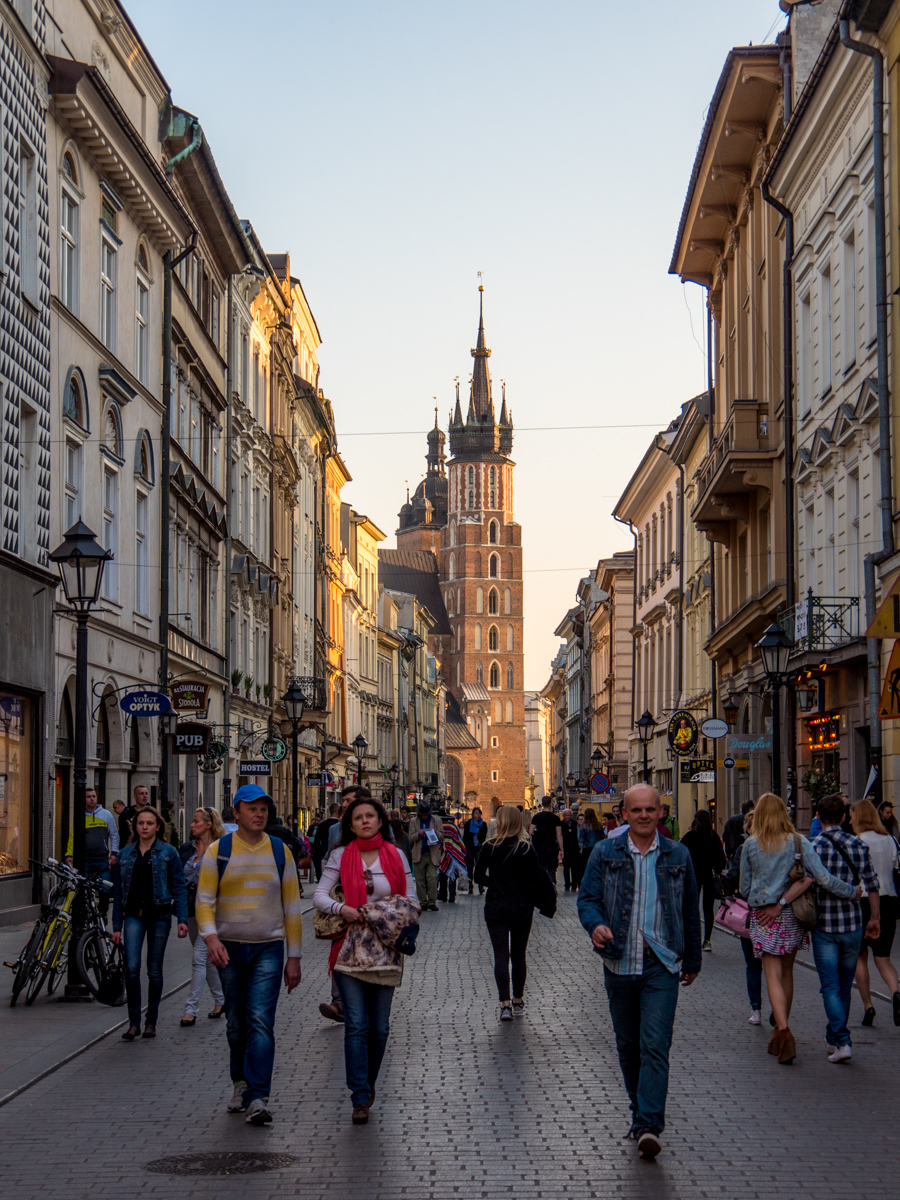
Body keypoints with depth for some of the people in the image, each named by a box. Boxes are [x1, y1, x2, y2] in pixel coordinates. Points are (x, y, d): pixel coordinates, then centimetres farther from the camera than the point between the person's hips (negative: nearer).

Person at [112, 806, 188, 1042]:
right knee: (132, 967, -12)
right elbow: (118, 891, 11)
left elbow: (179, 887, 0)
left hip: (159, 915, -1)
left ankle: (151, 1022, 17)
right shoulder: (126, 854, 9)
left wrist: (182, 919, -9)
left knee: (154, 970, 5)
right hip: (133, 915, 1)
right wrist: (116, 926, 8)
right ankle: (134, 1022, -3)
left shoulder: (168, 852, 2)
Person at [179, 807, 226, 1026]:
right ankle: (220, 1000, 28)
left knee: (199, 957, -11)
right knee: (207, 958, 14)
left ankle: (191, 1009, -9)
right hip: (191, 909, 6)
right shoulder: (186, 849, 9)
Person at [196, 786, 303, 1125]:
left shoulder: (279, 852, 6)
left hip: (269, 948, -1)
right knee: (236, 1024, 11)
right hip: (229, 948, 1)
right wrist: (210, 937, -20)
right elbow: (204, 900, -2)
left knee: (261, 1021, -13)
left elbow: (292, 907, 9)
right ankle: (241, 1082, 31)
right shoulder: (217, 852, 2)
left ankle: (258, 1099, -16)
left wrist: (294, 957, 6)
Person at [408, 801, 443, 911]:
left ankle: (432, 902, -4)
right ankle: (423, 903, 8)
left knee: (432, 879, -10)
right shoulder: (413, 821, 9)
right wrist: (418, 834, -14)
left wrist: (436, 833, -13)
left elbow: (441, 836, 9)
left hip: (432, 855, -1)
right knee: (420, 880, 1)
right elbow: (411, 838, 6)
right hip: (419, 855, 1)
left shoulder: (436, 820, 8)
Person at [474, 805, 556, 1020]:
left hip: (496, 909, -1)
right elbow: (539, 877, -7)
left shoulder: (490, 847, -8)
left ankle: (505, 1004, -11)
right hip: (522, 909, 1)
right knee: (519, 955, 15)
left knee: (501, 956, 0)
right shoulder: (527, 849, -9)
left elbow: (479, 875, 0)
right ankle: (518, 1001, 23)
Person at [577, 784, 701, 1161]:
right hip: (620, 963, 1)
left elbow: (690, 912, 14)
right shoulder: (605, 854, 4)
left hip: (662, 964, -1)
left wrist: (692, 960, 18)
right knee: (627, 1045, 11)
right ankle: (642, 1112, 28)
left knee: (655, 1045, -12)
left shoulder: (678, 856, 6)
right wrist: (596, 924, -22)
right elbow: (587, 898, 0)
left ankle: (648, 1126, -17)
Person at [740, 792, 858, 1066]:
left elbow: (744, 888, 5)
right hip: (792, 916, 2)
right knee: (787, 973, 16)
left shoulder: (751, 845, -2)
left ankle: (784, 1031, -21)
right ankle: (780, 1031, 25)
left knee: (773, 976, -3)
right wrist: (851, 891, 1)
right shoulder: (799, 843, -3)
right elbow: (823, 878, -11)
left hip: (763, 917, -2)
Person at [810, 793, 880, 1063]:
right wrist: (874, 918, 12)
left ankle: (842, 1041, -11)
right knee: (845, 985, 18)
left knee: (830, 986, 1)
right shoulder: (858, 845, 0)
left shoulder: (812, 846, -9)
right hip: (853, 924, 3)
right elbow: (872, 885, 2)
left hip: (824, 926, -3)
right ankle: (833, 1036, 30)